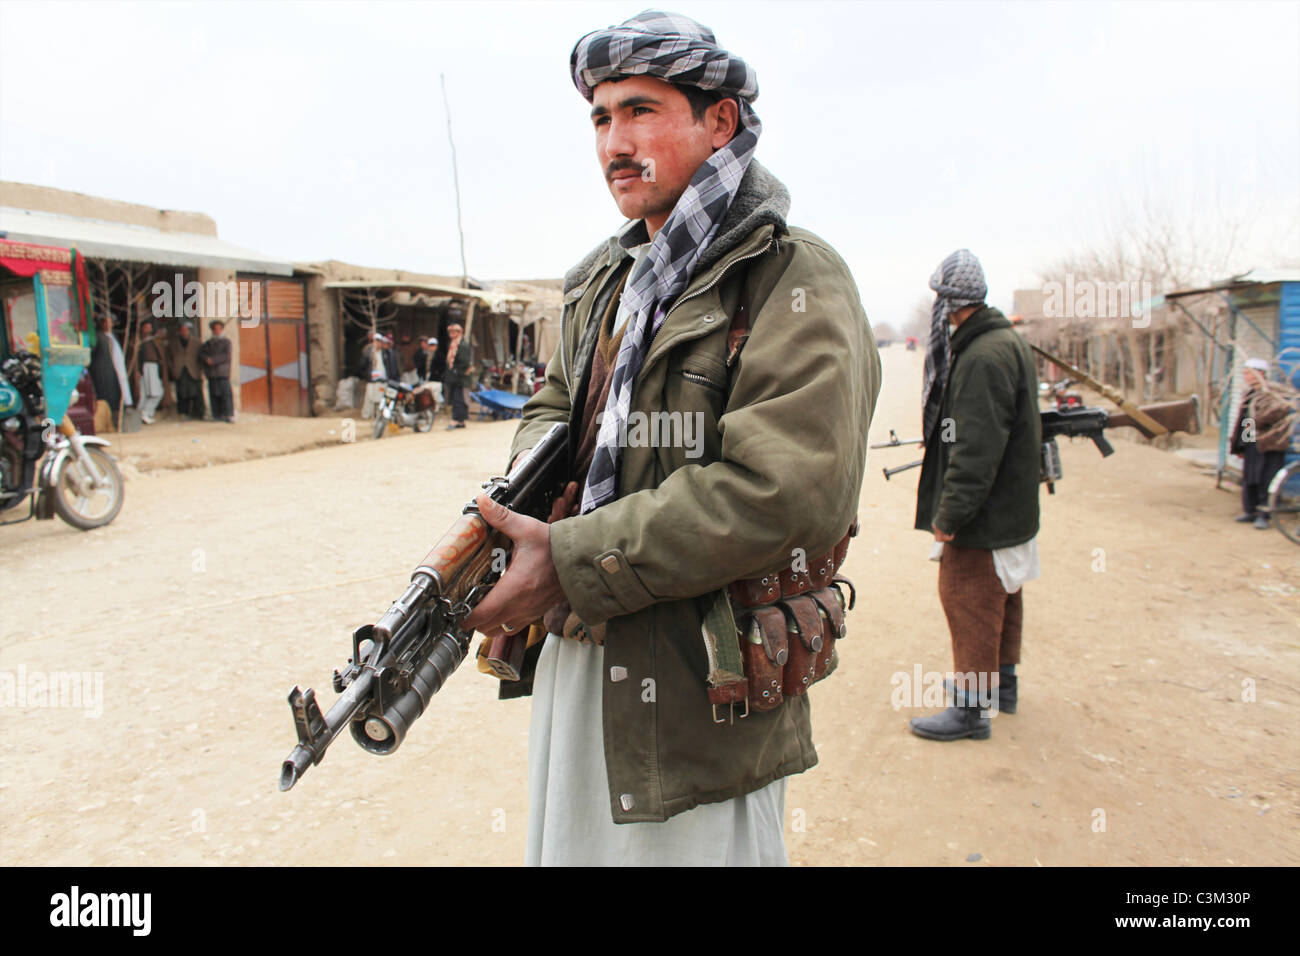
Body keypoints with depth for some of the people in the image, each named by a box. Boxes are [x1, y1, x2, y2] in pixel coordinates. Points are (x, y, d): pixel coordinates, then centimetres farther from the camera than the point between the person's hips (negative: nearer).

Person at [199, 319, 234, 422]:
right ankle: (217, 415, 4)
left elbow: (227, 356, -5)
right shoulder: (207, 343, 19)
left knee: (225, 393, -11)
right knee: (214, 394, 0)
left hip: (222, 372, -3)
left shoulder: (226, 342, 8)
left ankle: (229, 415, -11)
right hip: (211, 373, 3)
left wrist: (213, 360, -11)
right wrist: (207, 359, -13)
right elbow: (201, 353, 8)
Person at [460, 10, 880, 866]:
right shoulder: (603, 280, 11)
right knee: (566, 842, 23)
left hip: (695, 699, -7)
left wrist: (569, 562, -23)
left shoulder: (794, 279, -14)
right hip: (567, 659, 7)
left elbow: (788, 493, -25)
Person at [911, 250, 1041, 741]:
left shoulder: (983, 357, -23)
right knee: (1002, 597, 20)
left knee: (968, 600, -1)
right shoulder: (1009, 342, 10)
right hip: (1011, 506, 10)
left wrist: (949, 515, -24)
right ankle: (1002, 681, 36)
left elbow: (976, 448, -27)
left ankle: (972, 707, 9)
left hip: (981, 515, -10)